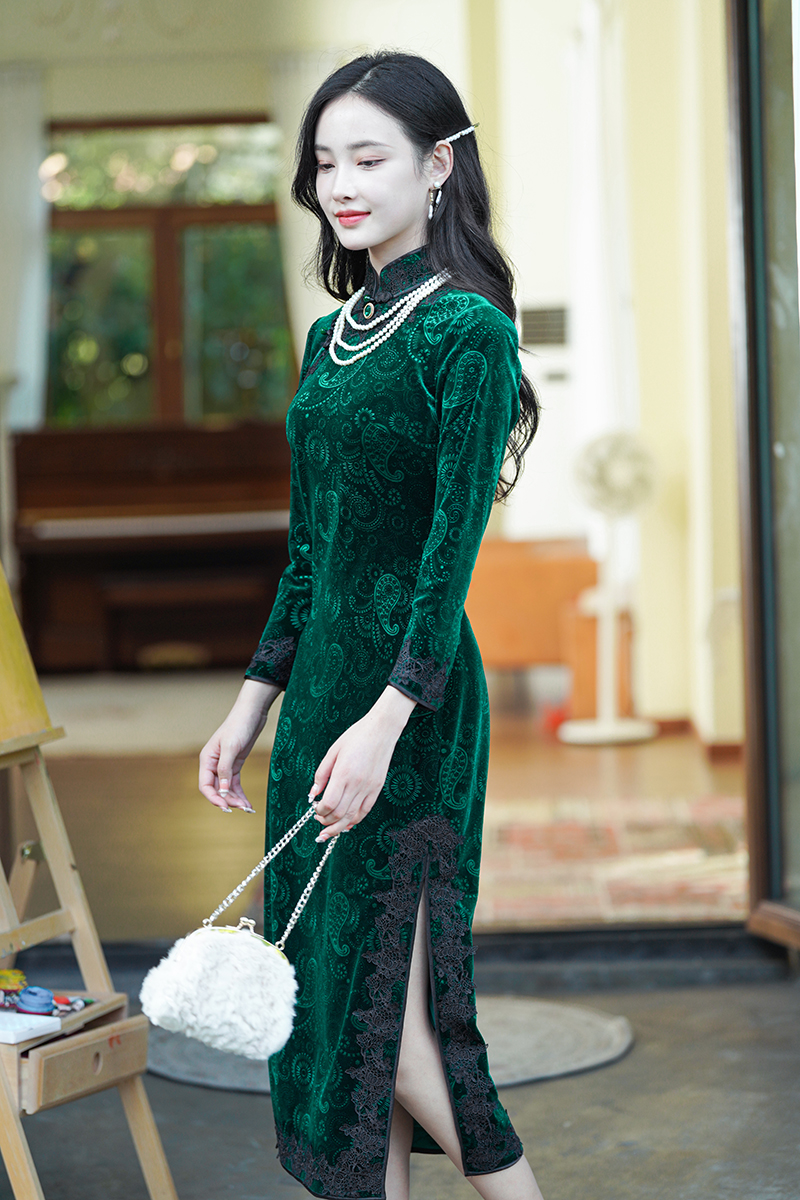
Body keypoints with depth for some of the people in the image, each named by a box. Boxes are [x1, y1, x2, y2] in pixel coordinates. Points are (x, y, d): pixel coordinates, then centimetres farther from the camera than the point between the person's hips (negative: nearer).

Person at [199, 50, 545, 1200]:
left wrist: (385, 719, -23)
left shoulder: (467, 329, -9)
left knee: (383, 1000, -6)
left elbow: (454, 546, -16)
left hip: (411, 695, -8)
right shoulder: (330, 339, 14)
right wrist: (252, 704, 17)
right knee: (336, 991, 10)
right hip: (320, 676, 8)